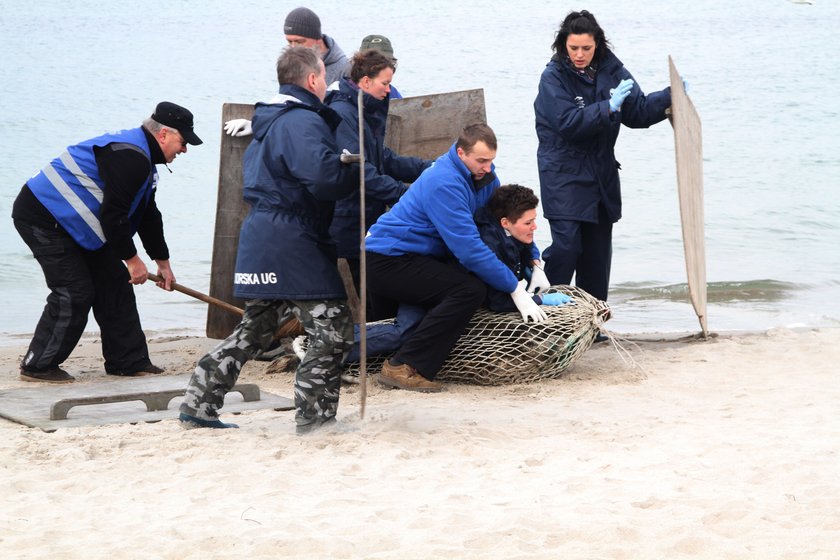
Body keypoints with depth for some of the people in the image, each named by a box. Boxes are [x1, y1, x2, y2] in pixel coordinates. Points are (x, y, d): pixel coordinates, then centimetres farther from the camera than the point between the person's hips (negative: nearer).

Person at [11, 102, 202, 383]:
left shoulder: (140, 156, 14)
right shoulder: (130, 158, -22)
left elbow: (148, 215, 24)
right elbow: (113, 214, -24)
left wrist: (162, 261, 28)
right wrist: (132, 259, -14)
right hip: (42, 218, -11)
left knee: (114, 282, 10)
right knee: (74, 293, -12)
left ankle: (129, 362, 16)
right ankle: (38, 366, -2)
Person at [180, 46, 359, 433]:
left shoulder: (270, 122, 19)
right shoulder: (303, 122, -13)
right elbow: (323, 176, -28)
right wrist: (360, 169, -10)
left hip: (261, 244, 10)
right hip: (293, 245, -10)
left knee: (254, 331, 18)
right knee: (333, 331, -6)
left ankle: (198, 405, 18)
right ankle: (314, 417, -5)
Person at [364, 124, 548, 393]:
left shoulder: (482, 175, 3)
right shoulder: (445, 184, -26)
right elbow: (469, 247, -29)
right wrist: (515, 290, -26)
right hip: (388, 261, -10)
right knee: (469, 290, -25)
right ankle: (404, 367, -26)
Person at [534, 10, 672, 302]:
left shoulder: (610, 70, 3)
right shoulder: (553, 77, -12)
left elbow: (637, 111, 6)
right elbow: (569, 124, -23)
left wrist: (669, 96, -8)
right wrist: (608, 107, -29)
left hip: (601, 176, 5)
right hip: (564, 176, -5)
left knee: (598, 250, 10)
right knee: (566, 246, -16)